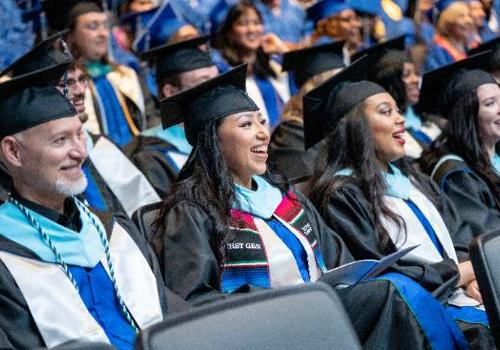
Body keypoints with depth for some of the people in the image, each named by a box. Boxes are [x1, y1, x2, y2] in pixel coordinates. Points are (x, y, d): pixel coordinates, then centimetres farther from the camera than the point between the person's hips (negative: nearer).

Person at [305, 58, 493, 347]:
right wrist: (460, 273, -3)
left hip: (465, 294, 7)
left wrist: (473, 274, -5)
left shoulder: (410, 178, 22)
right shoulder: (342, 195, -4)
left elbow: (460, 235, 17)